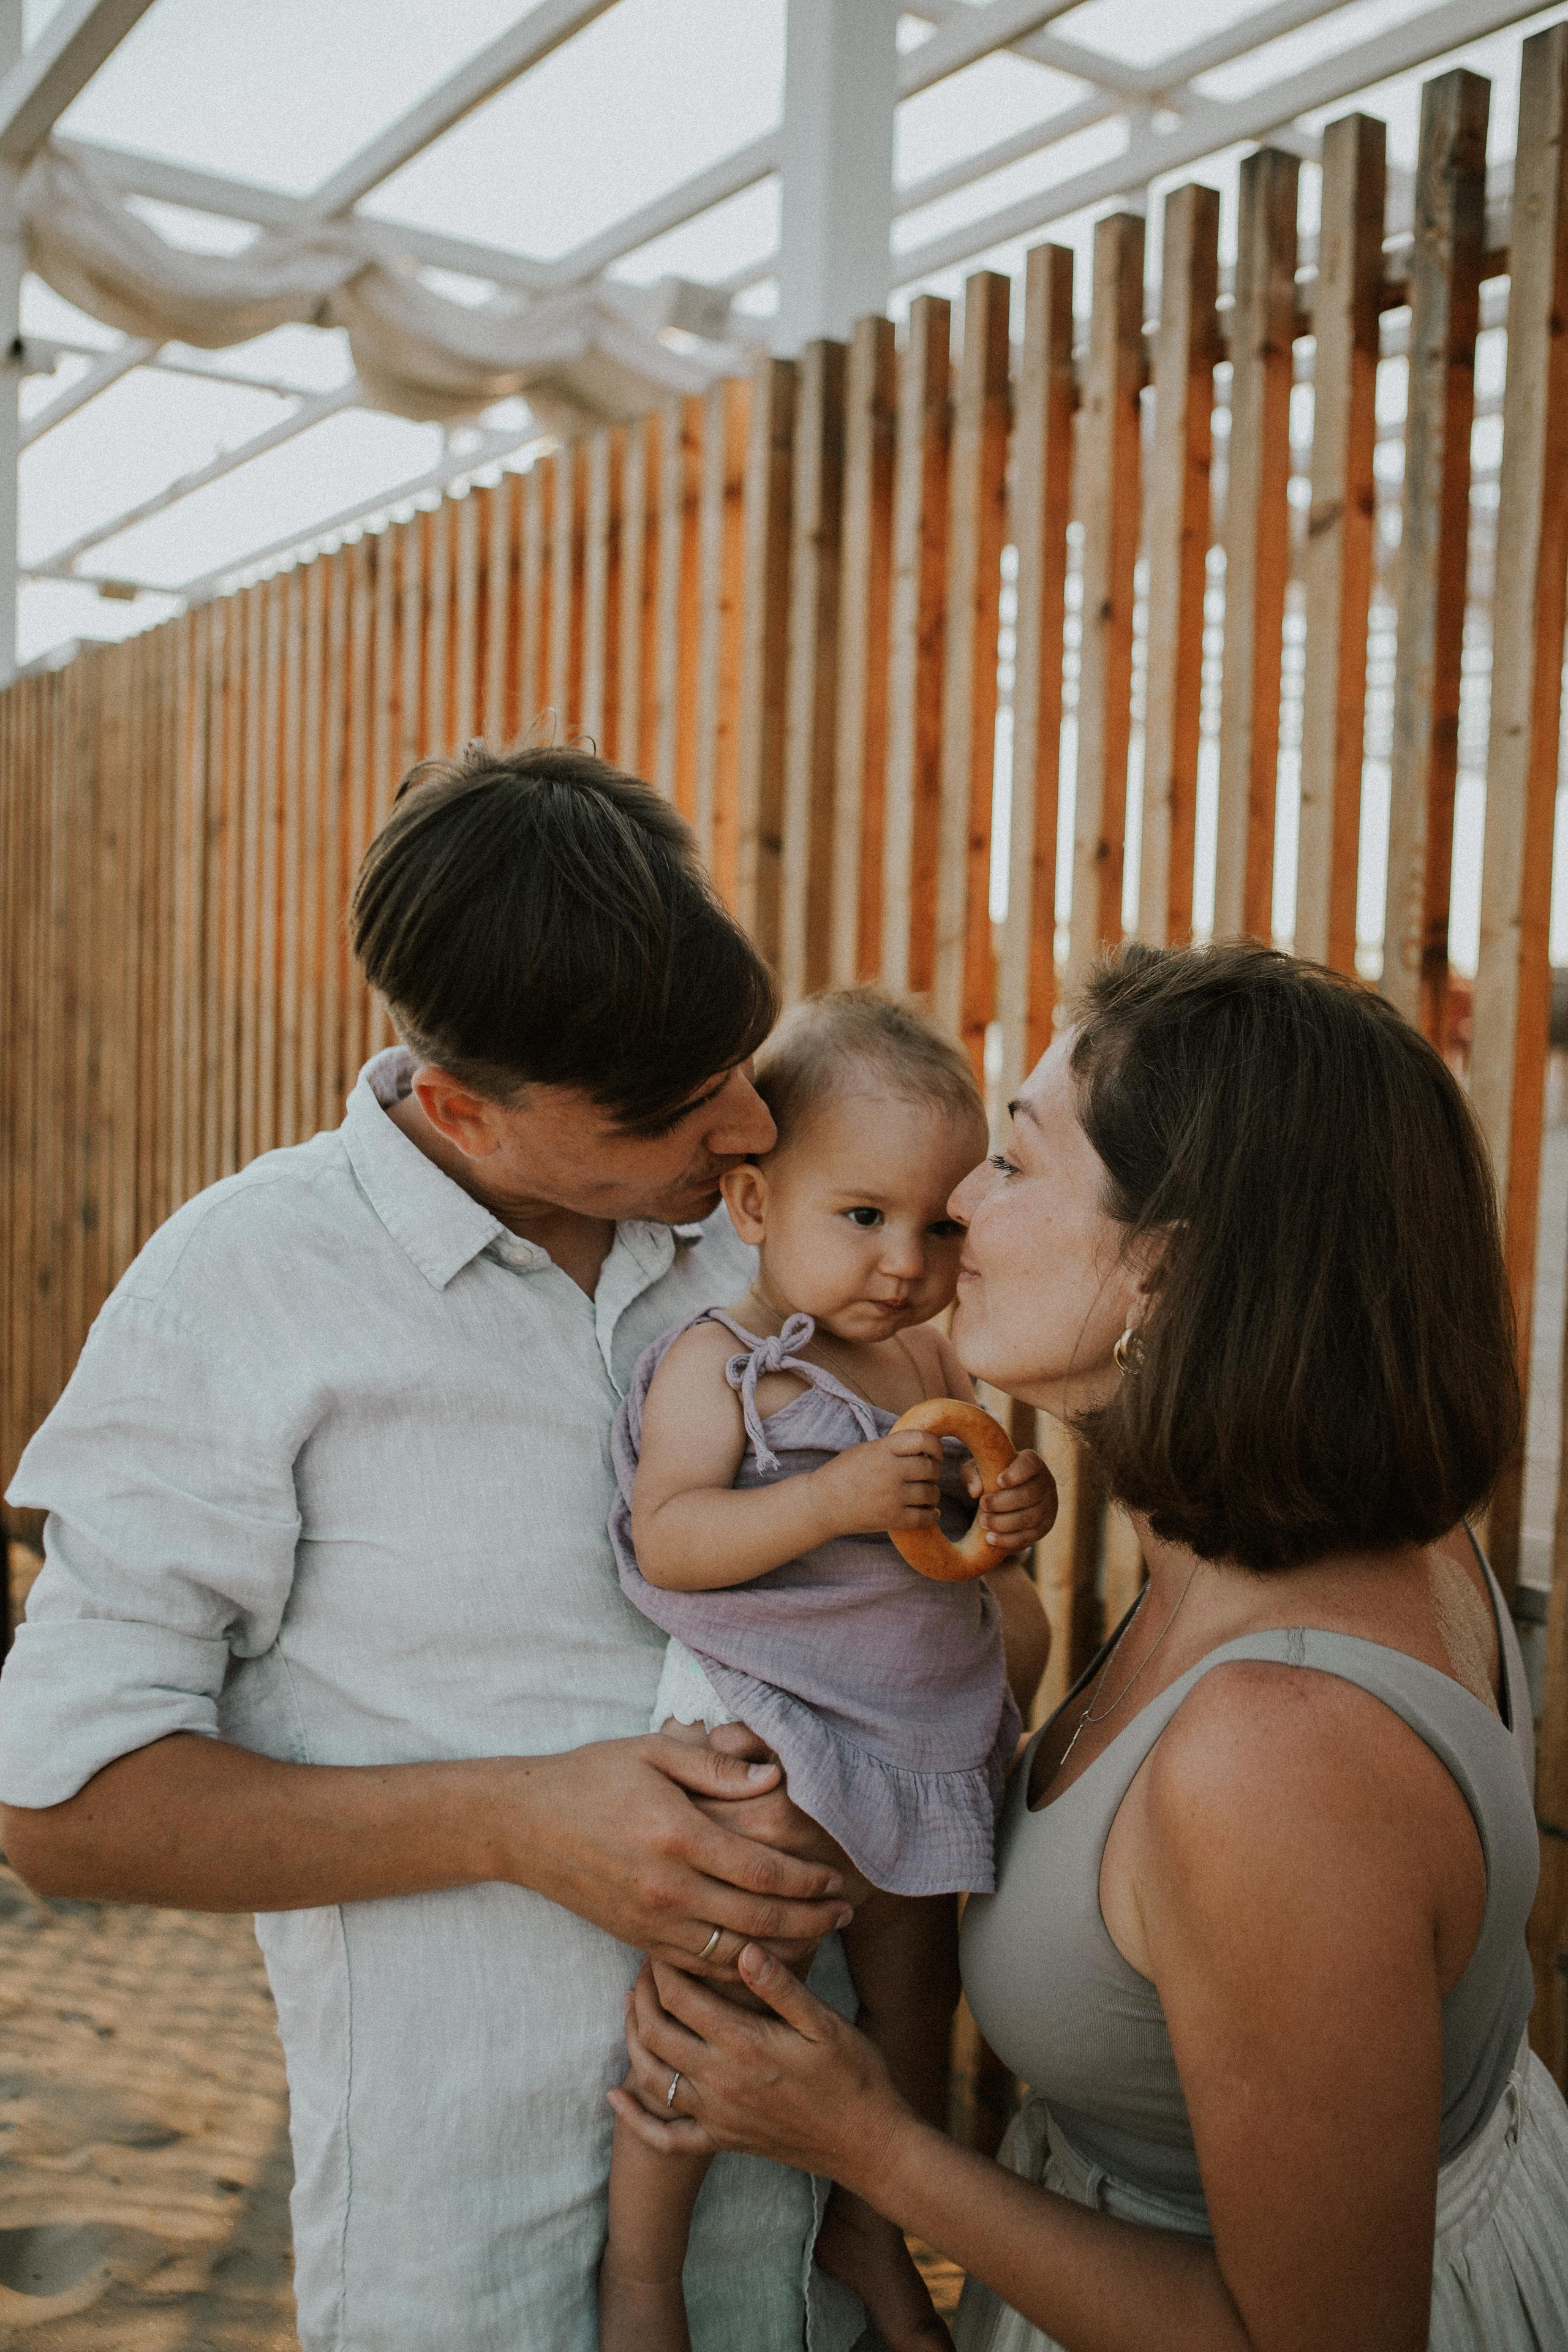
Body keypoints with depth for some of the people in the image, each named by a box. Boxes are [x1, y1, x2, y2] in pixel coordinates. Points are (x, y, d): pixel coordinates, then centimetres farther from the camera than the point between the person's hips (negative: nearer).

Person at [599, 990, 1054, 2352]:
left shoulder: (932, 1362, 5)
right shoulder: (714, 1364, -13)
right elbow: (667, 1539, -22)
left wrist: (1013, 1513, -8)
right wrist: (839, 1496, -31)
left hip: (924, 1728, 7)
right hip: (766, 1730, -6)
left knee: (912, 1998, 17)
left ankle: (869, 2229, 42)